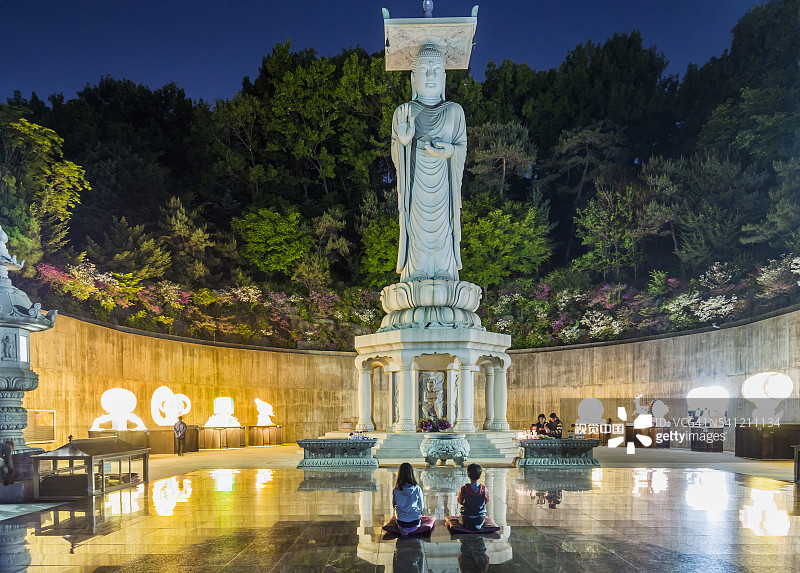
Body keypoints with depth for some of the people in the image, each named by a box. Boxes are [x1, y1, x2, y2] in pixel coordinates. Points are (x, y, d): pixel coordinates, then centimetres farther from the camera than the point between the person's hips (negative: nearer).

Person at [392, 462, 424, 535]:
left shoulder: (395, 491, -9)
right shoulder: (417, 489, -10)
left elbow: (394, 506, 6)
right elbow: (421, 507, 1)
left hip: (401, 523, 0)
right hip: (415, 523, 1)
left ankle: (403, 529, 4)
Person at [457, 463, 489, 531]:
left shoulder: (463, 489, -17)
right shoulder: (484, 489, -13)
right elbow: (486, 501, 5)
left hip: (467, 520, 0)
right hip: (480, 519, 0)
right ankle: (479, 525, 26)